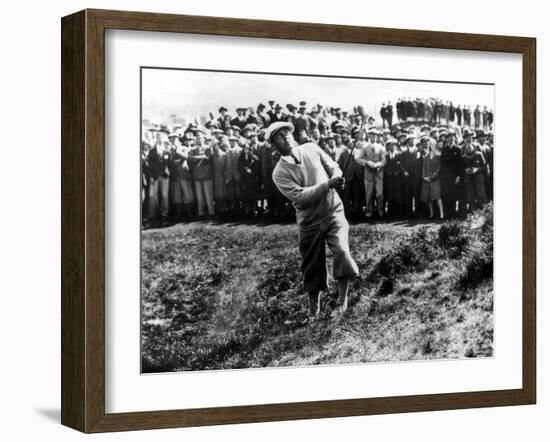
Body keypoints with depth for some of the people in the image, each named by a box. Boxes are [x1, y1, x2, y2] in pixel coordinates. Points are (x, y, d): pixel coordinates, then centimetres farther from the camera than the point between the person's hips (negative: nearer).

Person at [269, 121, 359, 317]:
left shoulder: (311, 149, 2)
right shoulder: (280, 173, -9)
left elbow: (334, 168, 10)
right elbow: (300, 196, -21)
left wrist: (336, 179, -14)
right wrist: (328, 185, -29)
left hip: (333, 212, 1)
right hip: (310, 223, -1)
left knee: (342, 251, -22)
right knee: (313, 268, 7)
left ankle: (343, 301, -9)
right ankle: (314, 309, 29)